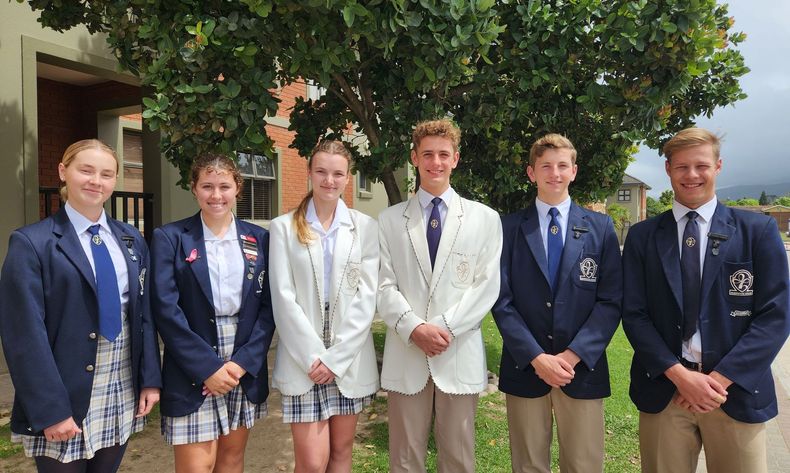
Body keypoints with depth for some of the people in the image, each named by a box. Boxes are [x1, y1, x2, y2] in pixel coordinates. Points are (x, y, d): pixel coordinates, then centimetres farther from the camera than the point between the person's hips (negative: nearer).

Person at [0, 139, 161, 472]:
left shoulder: (131, 240, 8)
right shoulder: (31, 243, -8)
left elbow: (144, 313, 9)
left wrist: (150, 379, 2)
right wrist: (50, 409, -16)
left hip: (123, 396, 5)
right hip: (64, 399, -4)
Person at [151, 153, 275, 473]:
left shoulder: (258, 239, 5)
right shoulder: (170, 238, -3)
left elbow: (268, 306, 2)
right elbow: (166, 310, -10)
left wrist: (243, 362, -9)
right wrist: (208, 367, -14)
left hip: (246, 370, 3)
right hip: (193, 374, -3)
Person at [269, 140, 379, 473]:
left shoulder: (365, 227, 3)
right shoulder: (284, 227, 0)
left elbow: (367, 297, -2)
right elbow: (283, 298, -5)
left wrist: (336, 357, -9)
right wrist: (313, 357, -11)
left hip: (351, 359, 2)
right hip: (303, 360, -1)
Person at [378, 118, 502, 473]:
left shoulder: (485, 219, 5)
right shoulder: (390, 220, 7)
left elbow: (487, 286, -1)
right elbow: (384, 287, 1)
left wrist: (445, 327, -12)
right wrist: (414, 328, -14)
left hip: (460, 356, 0)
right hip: (405, 355, 1)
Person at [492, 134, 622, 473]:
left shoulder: (600, 227, 4)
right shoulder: (509, 228, 2)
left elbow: (611, 301, -1)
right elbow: (502, 301, -3)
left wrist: (573, 355, -11)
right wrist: (536, 357, -12)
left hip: (583, 368, 1)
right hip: (525, 368, 0)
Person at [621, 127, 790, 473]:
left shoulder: (758, 230, 1)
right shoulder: (642, 236, 3)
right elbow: (633, 313, -1)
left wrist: (720, 378, -12)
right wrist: (680, 375, -12)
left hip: (736, 391, 0)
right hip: (663, 389, 1)